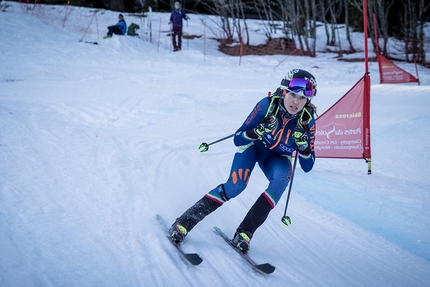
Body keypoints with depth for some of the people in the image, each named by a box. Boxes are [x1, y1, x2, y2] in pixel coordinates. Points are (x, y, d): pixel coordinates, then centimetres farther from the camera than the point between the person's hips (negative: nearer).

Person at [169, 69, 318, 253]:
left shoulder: (307, 120, -24)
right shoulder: (268, 105, -28)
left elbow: (307, 166, -19)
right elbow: (238, 139, -22)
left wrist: (302, 141, -37)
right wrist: (261, 130, -40)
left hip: (277, 157, 2)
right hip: (253, 146, -2)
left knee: (282, 178, -33)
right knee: (236, 185, -27)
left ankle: (245, 232, -23)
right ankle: (184, 222, -15)